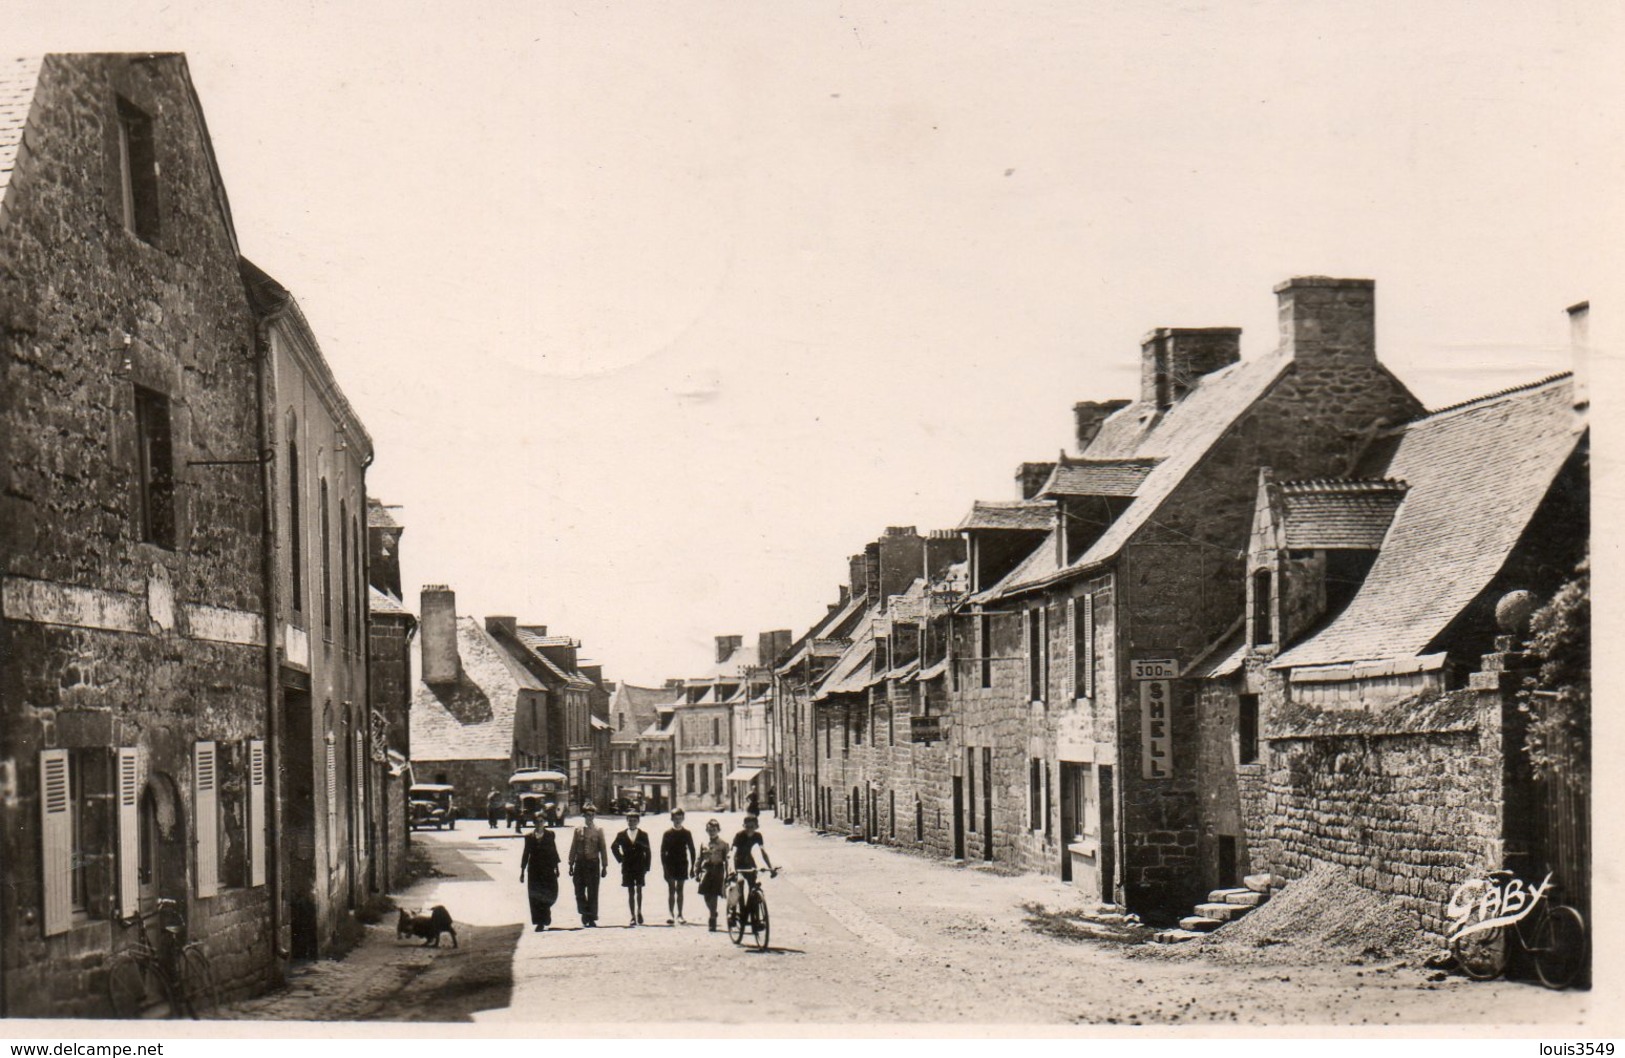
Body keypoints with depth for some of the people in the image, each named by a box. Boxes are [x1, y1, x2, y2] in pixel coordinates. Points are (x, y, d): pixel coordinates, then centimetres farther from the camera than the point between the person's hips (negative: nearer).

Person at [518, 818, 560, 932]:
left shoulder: (550, 835, 6)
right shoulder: (529, 837, 7)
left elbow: (554, 851, 7)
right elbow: (526, 854, 9)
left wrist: (556, 867, 3)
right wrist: (522, 871, 7)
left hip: (548, 870, -1)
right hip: (534, 870, 1)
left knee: (549, 895, -6)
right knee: (535, 898, -2)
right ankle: (539, 923, 3)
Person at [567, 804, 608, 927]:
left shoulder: (598, 831, 4)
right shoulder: (578, 830, 6)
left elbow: (603, 849, 3)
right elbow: (573, 848, 7)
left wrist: (604, 866, 0)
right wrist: (571, 865, 3)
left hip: (593, 864, -1)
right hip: (580, 863, 1)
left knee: (593, 892, 1)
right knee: (579, 891, -1)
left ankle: (592, 918, 8)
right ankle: (585, 913, 19)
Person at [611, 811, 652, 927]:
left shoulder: (643, 835, 3)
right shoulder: (621, 835, 4)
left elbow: (647, 852, 4)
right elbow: (614, 847, 18)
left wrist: (646, 867, -1)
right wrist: (620, 859, 7)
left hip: (640, 868, 0)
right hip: (627, 868, 0)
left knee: (639, 890, -1)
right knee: (630, 892, 0)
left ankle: (639, 912, 19)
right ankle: (632, 918, 2)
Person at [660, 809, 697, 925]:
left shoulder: (687, 834, 5)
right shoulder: (667, 834, 0)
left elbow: (692, 850, 7)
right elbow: (663, 851, -1)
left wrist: (692, 866, 2)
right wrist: (664, 866, -8)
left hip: (682, 866, 2)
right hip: (670, 866, -2)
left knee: (680, 890, 7)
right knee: (671, 890, -6)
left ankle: (679, 915, 10)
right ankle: (670, 914, -7)